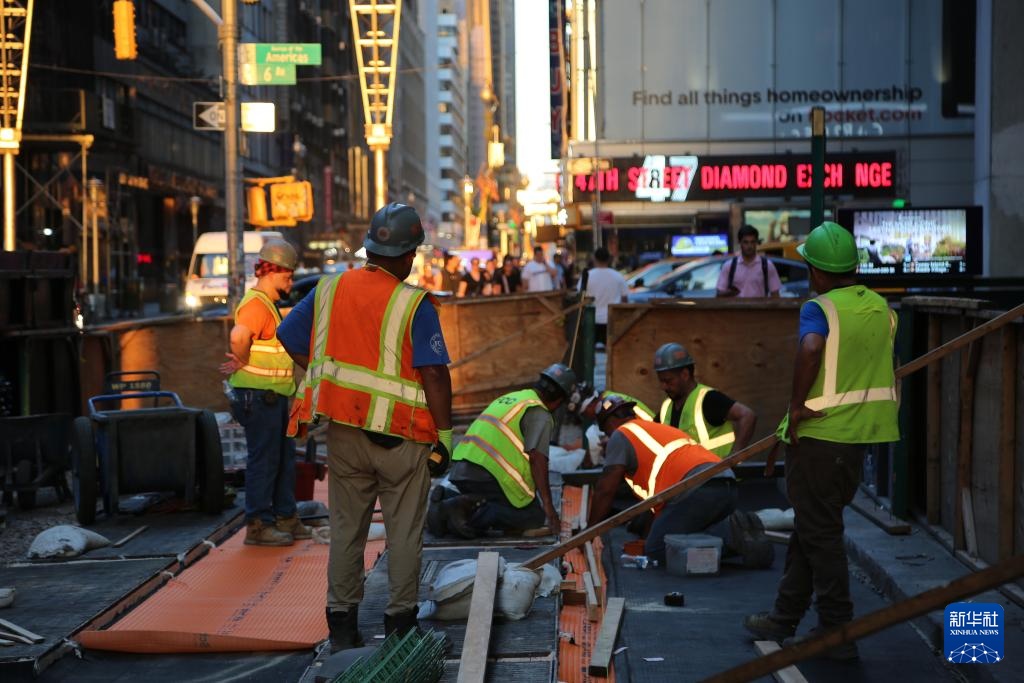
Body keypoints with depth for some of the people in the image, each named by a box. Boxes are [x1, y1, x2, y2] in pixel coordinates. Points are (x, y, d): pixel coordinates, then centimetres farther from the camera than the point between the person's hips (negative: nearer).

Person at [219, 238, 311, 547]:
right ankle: (258, 526, 2)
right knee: (264, 459, -5)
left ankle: (285, 517, 25)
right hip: (258, 395, -10)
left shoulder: (268, 304, 18)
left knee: (285, 457, 15)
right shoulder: (256, 303, -17)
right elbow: (239, 336, -34)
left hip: (274, 396, 10)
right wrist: (242, 363, -19)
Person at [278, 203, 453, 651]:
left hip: (343, 430, 4)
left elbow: (291, 338, 11)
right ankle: (400, 622, 16)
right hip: (402, 436, -4)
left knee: (346, 530, 14)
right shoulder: (414, 304, -14)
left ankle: (342, 624, 18)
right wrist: (444, 436, -10)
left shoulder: (329, 290, 2)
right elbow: (434, 374, -17)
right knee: (404, 533, 9)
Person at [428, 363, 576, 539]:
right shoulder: (541, 414, -1)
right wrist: (548, 504, -13)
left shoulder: (508, 398, 27)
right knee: (534, 517, 2)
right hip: (488, 475, -8)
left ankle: (447, 498, 1)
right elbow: (537, 458, -14)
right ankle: (472, 510, -17)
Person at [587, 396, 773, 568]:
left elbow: (605, 490, 5)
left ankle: (728, 530, -18)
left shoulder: (621, 435, 11)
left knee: (656, 551, -5)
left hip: (697, 489, -9)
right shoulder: (660, 428, 36)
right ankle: (741, 532, -3)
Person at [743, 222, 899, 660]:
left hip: (818, 433, -8)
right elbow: (882, 369, 20)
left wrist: (796, 405, -23)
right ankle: (786, 617, 26)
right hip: (860, 434, 8)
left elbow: (811, 348, -34)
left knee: (820, 532, 2)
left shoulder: (820, 308, -14)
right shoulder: (881, 308, 9)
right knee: (810, 526, 17)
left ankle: (838, 632, 7)